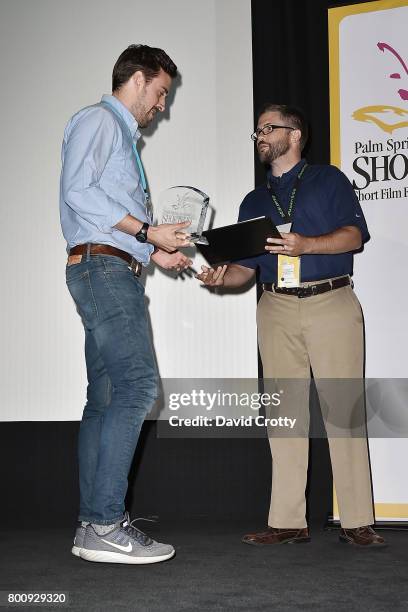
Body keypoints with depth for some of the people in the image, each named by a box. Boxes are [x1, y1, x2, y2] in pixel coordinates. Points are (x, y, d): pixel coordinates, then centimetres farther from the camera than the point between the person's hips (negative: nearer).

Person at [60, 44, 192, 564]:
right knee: (137, 385, -19)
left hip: (116, 273, 10)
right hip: (102, 267, -10)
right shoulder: (98, 120, 0)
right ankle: (104, 525, -20)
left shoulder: (123, 137, 29)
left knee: (105, 397, 5)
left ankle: (94, 524, 7)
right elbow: (78, 191, -15)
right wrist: (148, 232, -14)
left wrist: (155, 253, 13)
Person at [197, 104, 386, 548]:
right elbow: (246, 266, 16)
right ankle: (287, 521, 4)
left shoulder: (328, 179, 11)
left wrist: (306, 245, -19)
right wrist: (221, 275, -6)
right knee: (284, 413, 1)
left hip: (332, 304, -4)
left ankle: (357, 522, -3)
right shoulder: (254, 201, 22)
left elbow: (354, 235, -2)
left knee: (343, 411, -7)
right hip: (276, 309, 4)